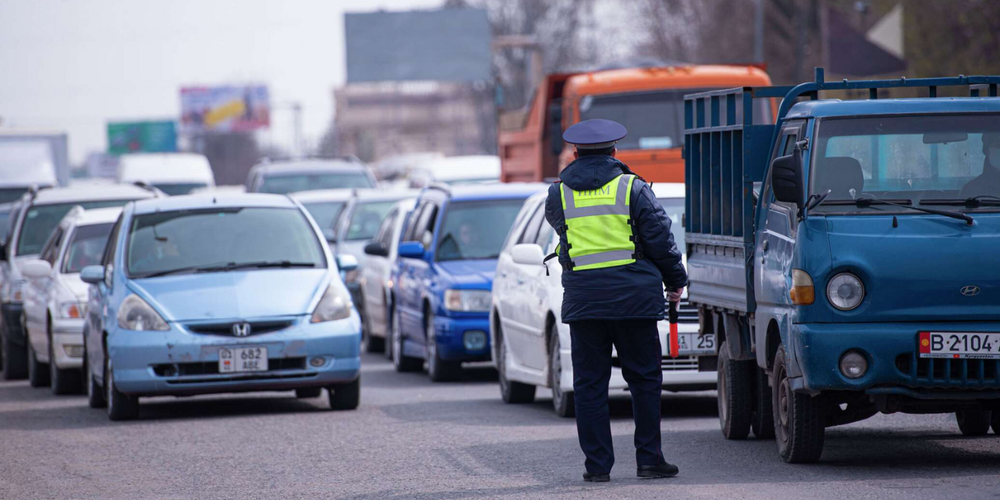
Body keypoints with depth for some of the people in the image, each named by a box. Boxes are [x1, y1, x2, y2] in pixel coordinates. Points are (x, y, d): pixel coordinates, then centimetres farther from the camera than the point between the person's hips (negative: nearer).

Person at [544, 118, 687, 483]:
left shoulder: (559, 193, 4)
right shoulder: (632, 188, -2)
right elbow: (660, 238, -3)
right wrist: (676, 280, 9)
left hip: (583, 299, 2)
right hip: (634, 297, -1)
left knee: (589, 384, 6)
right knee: (644, 378, 6)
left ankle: (597, 465, 3)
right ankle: (648, 459, 4)